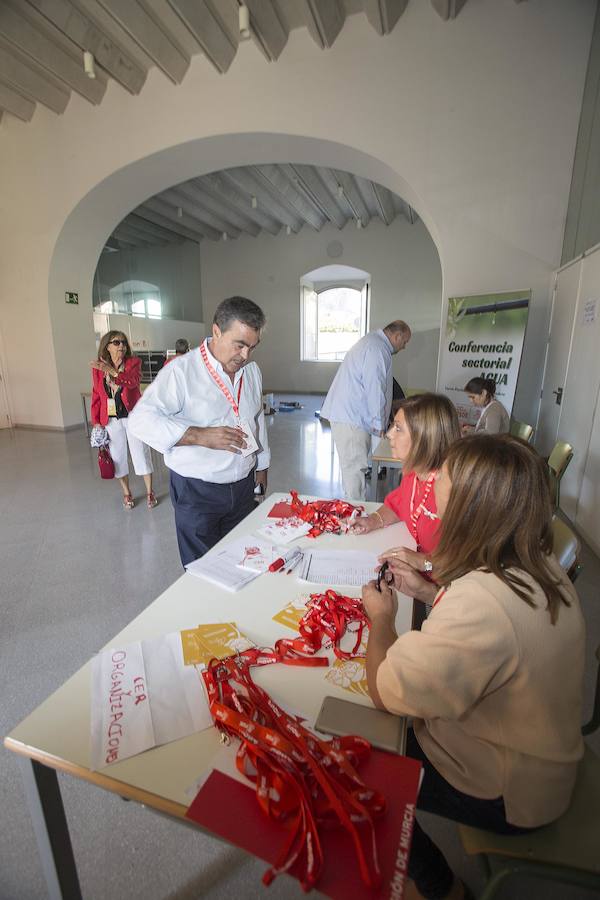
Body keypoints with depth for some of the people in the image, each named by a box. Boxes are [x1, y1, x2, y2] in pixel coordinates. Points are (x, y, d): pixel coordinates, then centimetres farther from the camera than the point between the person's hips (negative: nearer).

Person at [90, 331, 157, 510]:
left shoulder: (134, 362, -4)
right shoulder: (97, 368, 2)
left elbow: (133, 381, -24)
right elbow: (96, 396, 4)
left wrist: (111, 370, -35)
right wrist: (96, 422, 1)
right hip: (111, 419, 2)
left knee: (141, 453, 2)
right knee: (118, 456, 10)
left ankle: (149, 492, 16)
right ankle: (127, 493, 26)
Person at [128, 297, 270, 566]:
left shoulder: (252, 371, 6)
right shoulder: (182, 372, -16)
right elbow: (142, 419, -21)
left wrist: (261, 465, 19)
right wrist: (200, 436, -30)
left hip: (243, 487, 6)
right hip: (197, 492, -5)